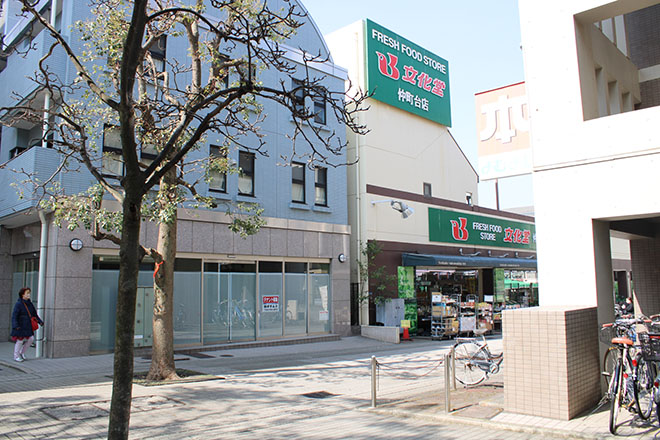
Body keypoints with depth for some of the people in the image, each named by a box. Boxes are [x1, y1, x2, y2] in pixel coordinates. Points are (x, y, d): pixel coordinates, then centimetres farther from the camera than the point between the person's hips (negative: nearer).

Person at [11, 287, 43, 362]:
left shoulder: (30, 304, 7)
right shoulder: (18, 304, -14)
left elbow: (34, 314, 14)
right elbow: (14, 316, -18)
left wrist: (40, 321, 4)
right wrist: (15, 326, -30)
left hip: (27, 326, 7)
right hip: (20, 327, -7)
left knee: (31, 339, 4)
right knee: (20, 341, 2)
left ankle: (22, 352, 25)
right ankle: (16, 356, 19)